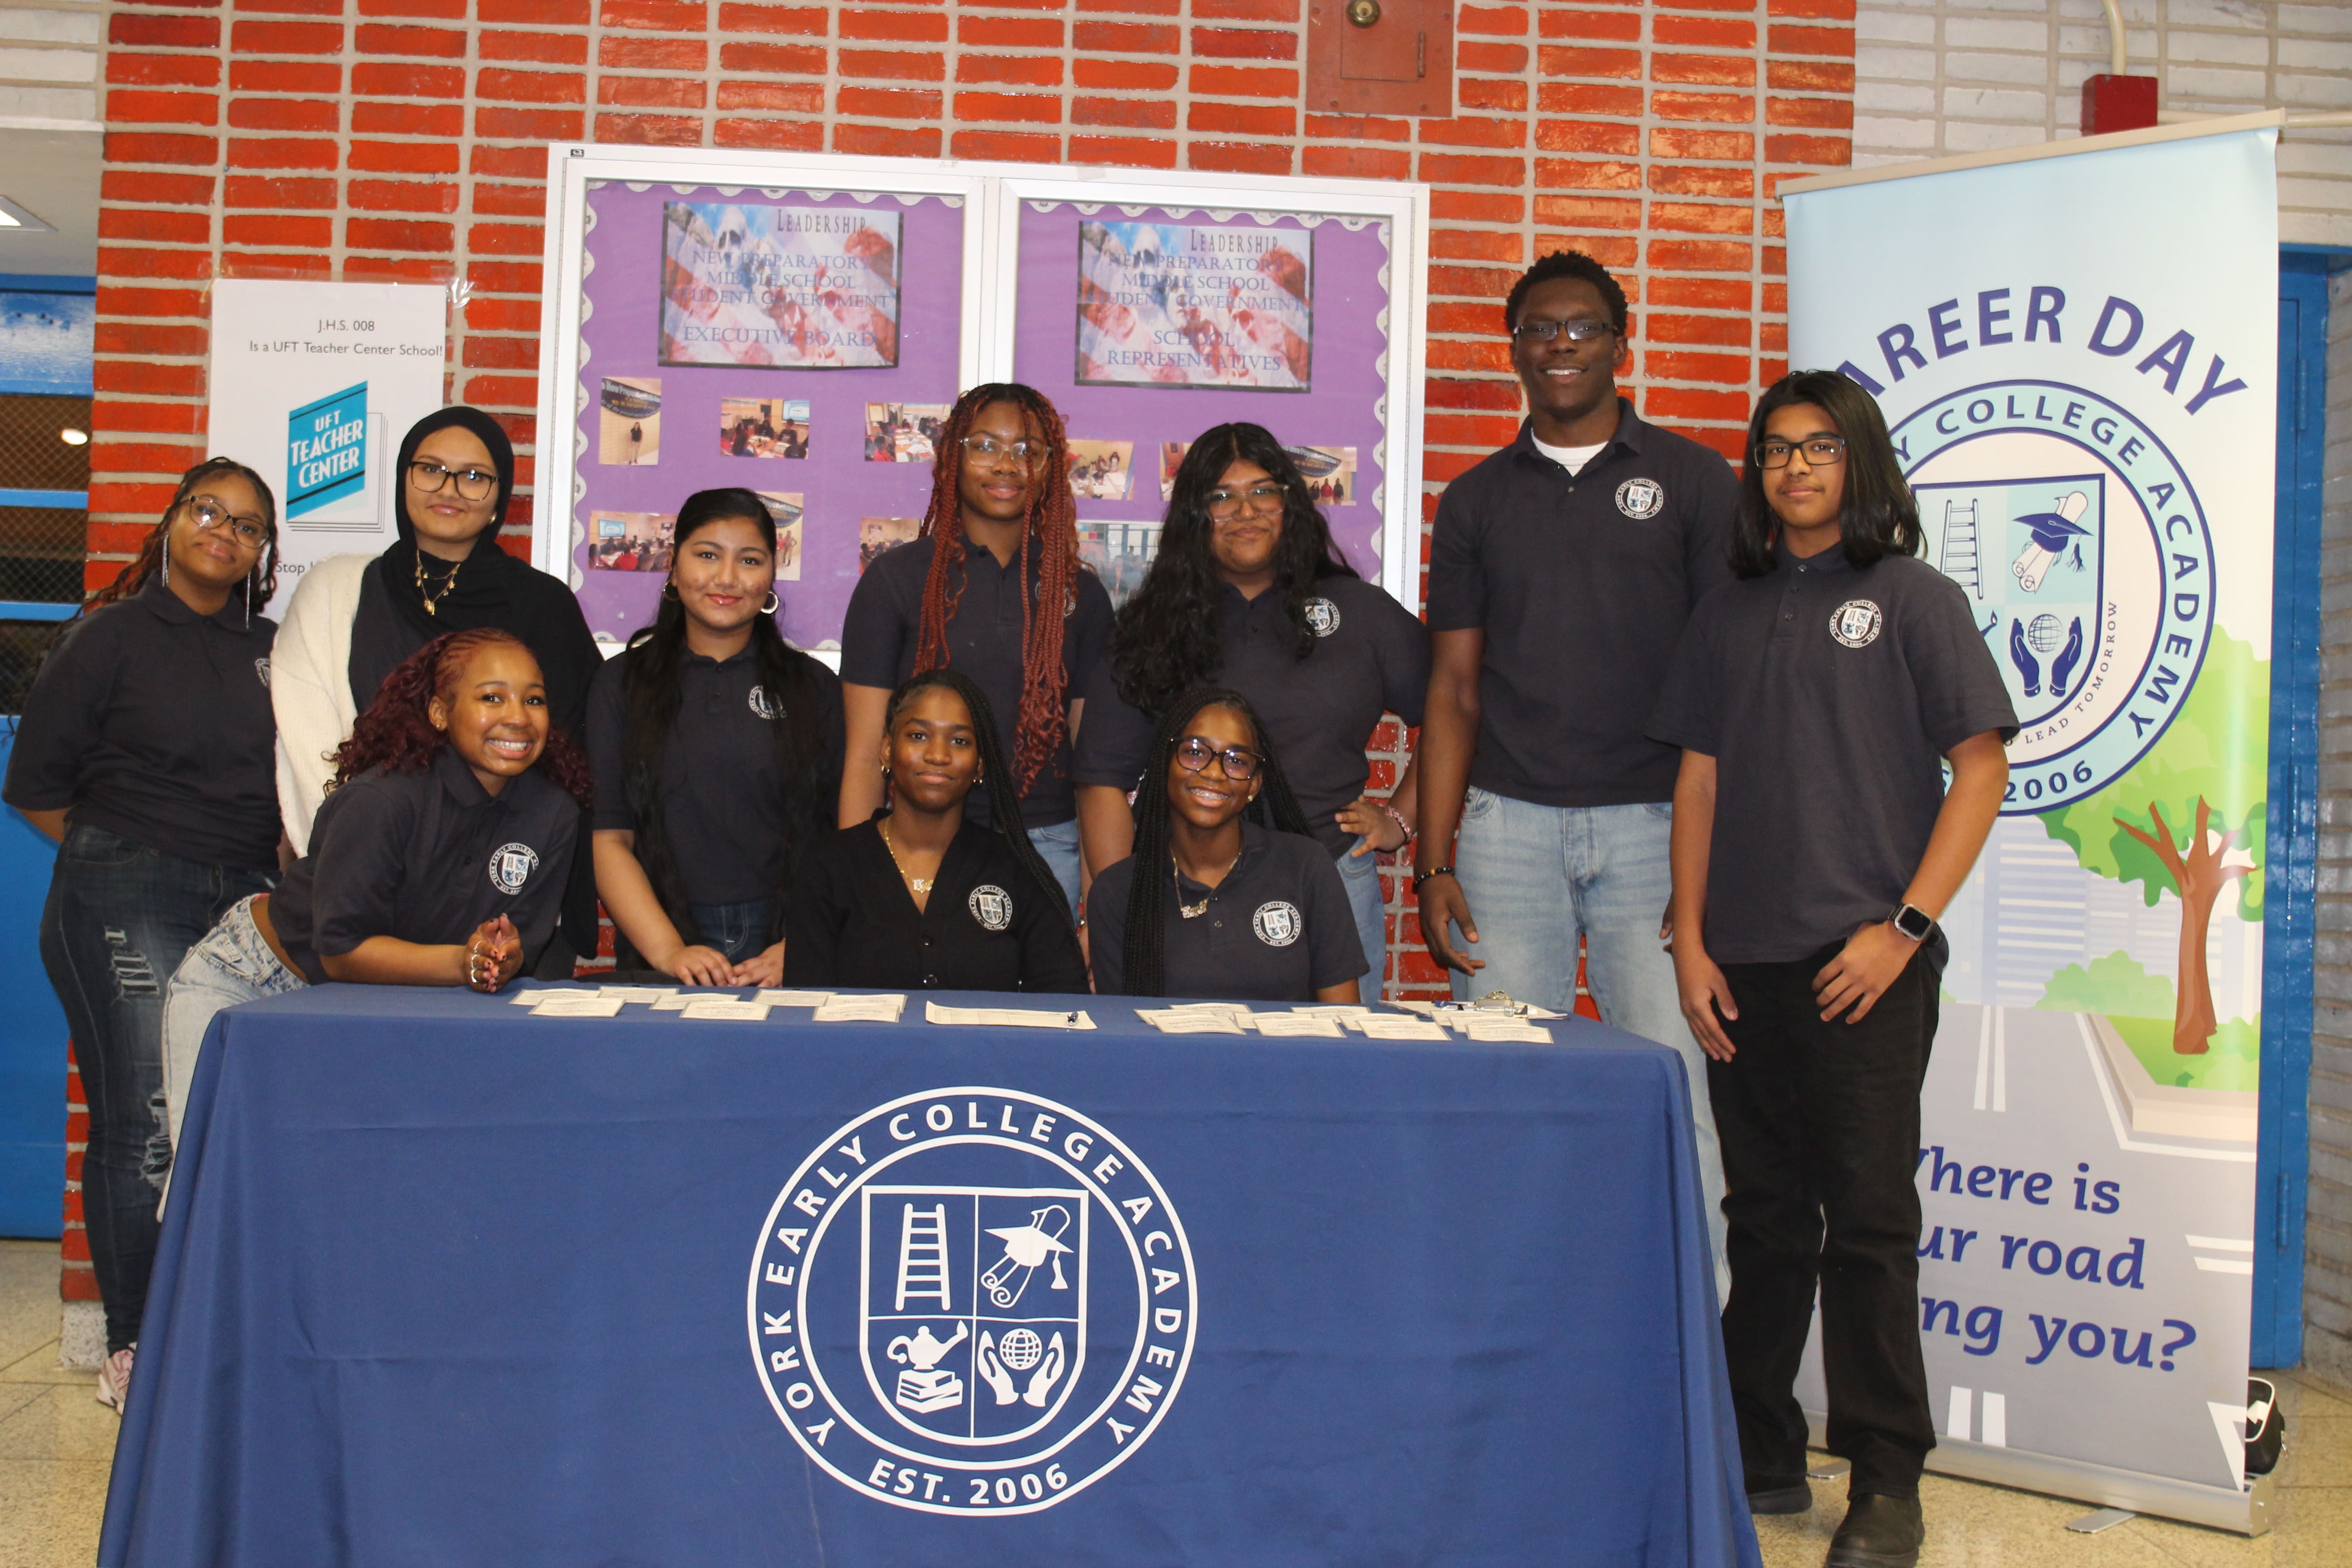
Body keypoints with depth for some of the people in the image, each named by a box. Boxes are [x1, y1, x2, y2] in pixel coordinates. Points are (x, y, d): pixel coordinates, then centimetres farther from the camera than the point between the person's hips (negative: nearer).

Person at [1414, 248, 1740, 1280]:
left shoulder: (1695, 482, 7)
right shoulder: (1476, 501, 14)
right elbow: (1454, 693, 12)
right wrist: (1432, 865, 3)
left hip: (1653, 821, -2)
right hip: (1507, 825, 2)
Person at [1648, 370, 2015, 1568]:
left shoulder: (1913, 600, 2)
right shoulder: (1728, 616, 14)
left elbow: (1980, 771, -3)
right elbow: (1699, 781, 13)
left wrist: (1903, 928, -11)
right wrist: (1691, 942, 4)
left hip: (1865, 968, -4)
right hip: (1746, 964, 4)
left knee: (1868, 1222, -2)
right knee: (1764, 1218, 11)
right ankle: (1759, 1459, 22)